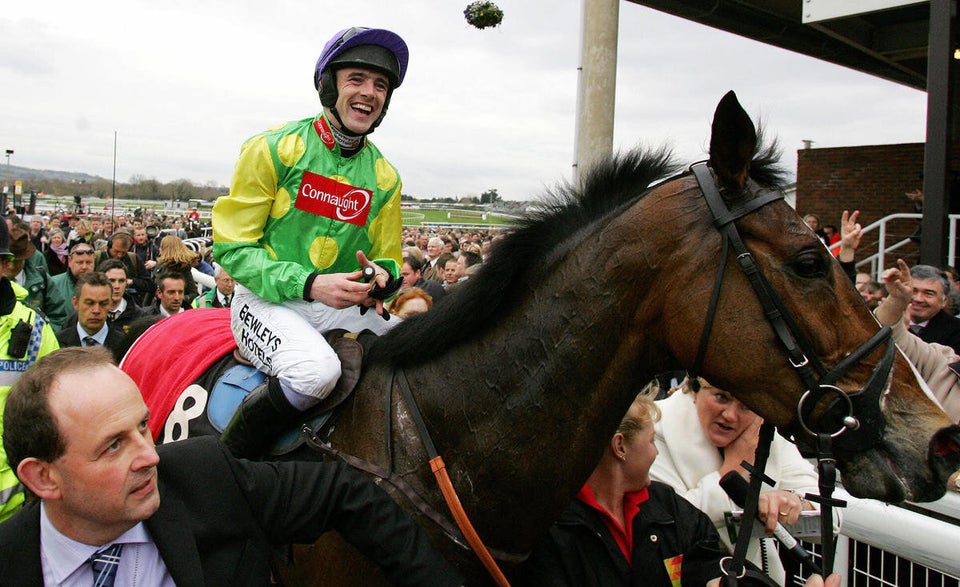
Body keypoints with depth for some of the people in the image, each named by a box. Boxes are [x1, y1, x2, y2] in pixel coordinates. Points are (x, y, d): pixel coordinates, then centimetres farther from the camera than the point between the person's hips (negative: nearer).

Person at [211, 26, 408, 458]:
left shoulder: (384, 178, 9)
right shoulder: (274, 149, -6)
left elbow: (387, 258, 16)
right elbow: (232, 246, -8)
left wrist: (382, 277, -11)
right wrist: (309, 284, -22)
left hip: (344, 307, 5)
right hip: (267, 301, -5)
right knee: (316, 371, -35)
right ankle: (225, 463, -11)